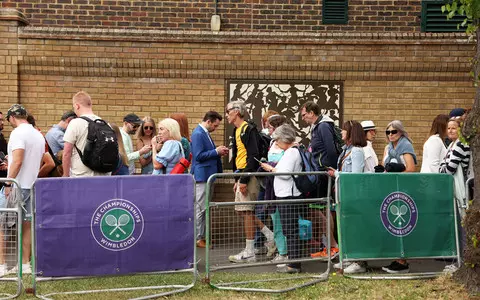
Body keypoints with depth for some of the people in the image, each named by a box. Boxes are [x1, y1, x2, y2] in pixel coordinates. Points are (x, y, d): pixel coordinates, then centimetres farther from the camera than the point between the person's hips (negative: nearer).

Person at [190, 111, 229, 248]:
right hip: (201, 175, -10)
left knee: (203, 208, 13)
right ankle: (198, 238, 1)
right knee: (201, 208, -5)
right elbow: (198, 156, -21)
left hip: (207, 175, 10)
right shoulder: (198, 134, -15)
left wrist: (219, 152, 8)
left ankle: (202, 236, 20)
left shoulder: (205, 133, 15)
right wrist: (216, 151, -16)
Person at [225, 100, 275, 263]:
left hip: (248, 174, -10)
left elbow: (253, 156, -19)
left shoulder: (249, 129, -12)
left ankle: (249, 253, 1)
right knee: (243, 211, 11)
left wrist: (244, 179, -21)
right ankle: (270, 236, 19)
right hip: (241, 176, 10)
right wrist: (237, 179, 19)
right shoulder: (237, 131, 18)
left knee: (247, 211, -5)